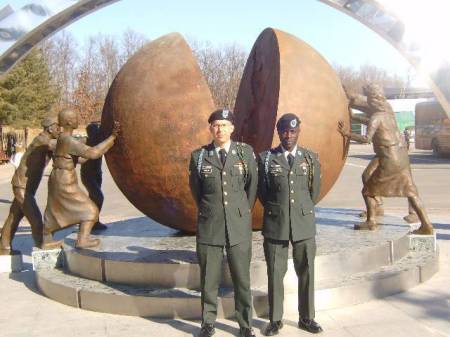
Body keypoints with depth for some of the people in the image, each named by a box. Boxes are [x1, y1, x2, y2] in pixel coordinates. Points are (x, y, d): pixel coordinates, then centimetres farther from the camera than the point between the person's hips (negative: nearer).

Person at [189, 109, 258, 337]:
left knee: (242, 279, 7)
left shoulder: (246, 153, 0)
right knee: (209, 279, 8)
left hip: (239, 226, 0)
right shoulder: (199, 156, 1)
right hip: (209, 226, 0)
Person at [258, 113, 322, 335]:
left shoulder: (311, 158, 6)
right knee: (275, 273, 4)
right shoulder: (265, 158, 1)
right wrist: (275, 210, 10)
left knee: (306, 273, 6)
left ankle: (306, 318, 21)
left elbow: (314, 191, 13)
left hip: (304, 224, 1)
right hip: (275, 225, -1)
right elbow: (261, 191, 7)